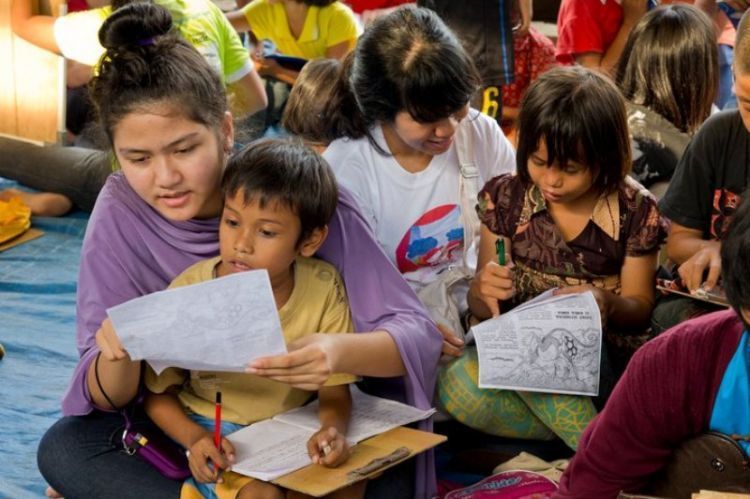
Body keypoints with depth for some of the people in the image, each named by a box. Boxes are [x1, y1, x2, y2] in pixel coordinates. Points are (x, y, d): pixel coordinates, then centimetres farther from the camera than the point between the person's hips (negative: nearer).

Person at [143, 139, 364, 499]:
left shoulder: (324, 289, -12)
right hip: (215, 433, -3)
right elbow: (159, 393, -4)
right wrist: (194, 437, -24)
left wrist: (334, 429, -29)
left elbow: (334, 385, -6)